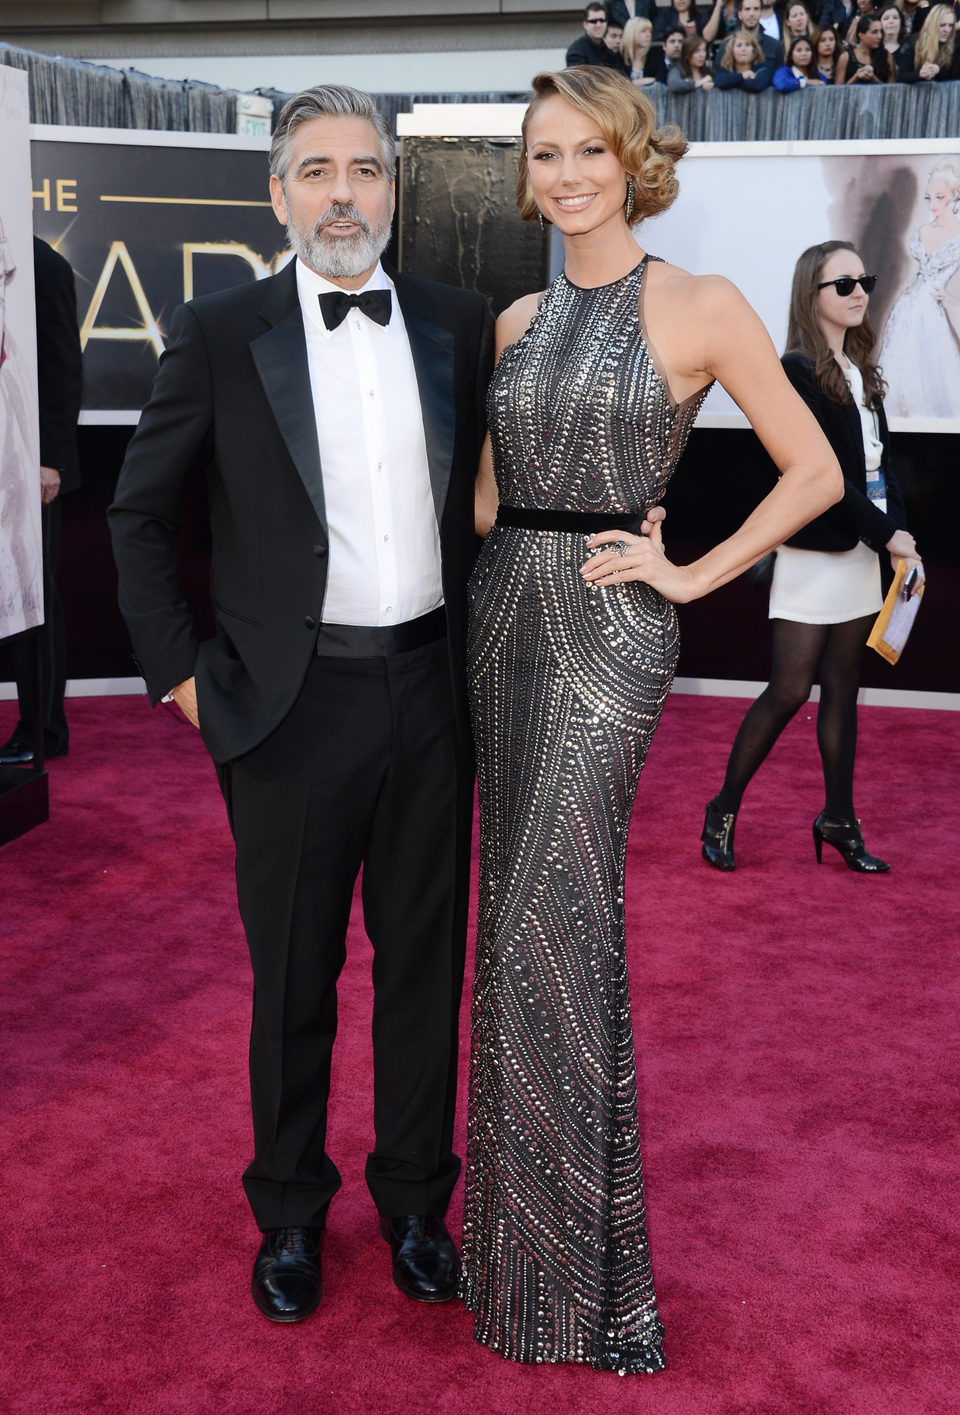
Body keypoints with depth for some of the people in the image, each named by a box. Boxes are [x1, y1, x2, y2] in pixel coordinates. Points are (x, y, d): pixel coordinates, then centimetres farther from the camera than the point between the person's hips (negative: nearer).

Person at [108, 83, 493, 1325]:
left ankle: (415, 1199, 33)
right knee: (294, 977, 11)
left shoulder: (460, 326, 5)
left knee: (424, 959, 13)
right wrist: (175, 669, -1)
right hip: (295, 701, -2)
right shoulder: (219, 335, -2)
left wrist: (482, 649, 8)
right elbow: (139, 513, 4)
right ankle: (289, 1210, 31)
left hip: (430, 690, 3)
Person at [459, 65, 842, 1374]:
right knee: (524, 908, 12)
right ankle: (527, 1199, 29)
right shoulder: (519, 320, 12)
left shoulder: (700, 308, -5)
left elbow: (815, 472, -2)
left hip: (606, 626, -6)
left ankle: (572, 1269, 9)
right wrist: (499, 563, 9)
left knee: (550, 922, -7)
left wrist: (694, 572, -6)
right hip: (506, 614, 6)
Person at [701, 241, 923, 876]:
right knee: (790, 689, -6)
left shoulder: (862, 371, 13)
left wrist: (898, 527, -6)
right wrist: (886, 535, -14)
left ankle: (839, 820, 20)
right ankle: (724, 810, 8)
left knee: (843, 687, 11)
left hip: (863, 550, 7)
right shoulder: (798, 371, -11)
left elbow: (881, 460, 10)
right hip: (814, 553, -7)